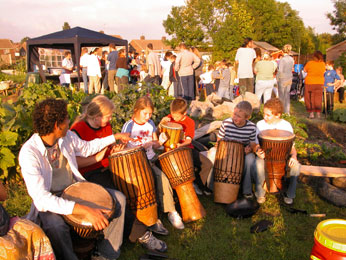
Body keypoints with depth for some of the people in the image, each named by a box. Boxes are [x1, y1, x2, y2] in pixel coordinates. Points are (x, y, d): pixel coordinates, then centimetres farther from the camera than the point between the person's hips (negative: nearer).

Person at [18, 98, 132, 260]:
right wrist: (84, 210, -42)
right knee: (55, 227, -38)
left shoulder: (67, 136, -6)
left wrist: (115, 137, 18)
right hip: (49, 200, -6)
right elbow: (41, 198, -32)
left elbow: (86, 148, 17)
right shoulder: (29, 153, -25)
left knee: (118, 199, -7)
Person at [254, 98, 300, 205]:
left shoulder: (286, 126, -3)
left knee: (296, 166, -29)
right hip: (265, 155, 0)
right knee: (259, 164, -35)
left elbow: (291, 146, 0)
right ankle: (260, 194, -13)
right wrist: (258, 151, -24)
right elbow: (257, 145, 0)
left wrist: (293, 156, -22)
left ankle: (289, 195, -5)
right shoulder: (260, 124, -3)